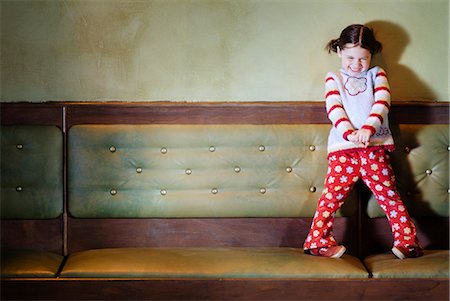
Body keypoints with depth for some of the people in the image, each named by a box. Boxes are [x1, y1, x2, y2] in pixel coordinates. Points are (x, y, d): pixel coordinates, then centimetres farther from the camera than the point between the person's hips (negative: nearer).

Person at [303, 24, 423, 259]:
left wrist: (369, 128, -20)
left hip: (375, 145, 0)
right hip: (343, 147, 0)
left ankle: (407, 242, -2)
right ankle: (317, 241, -5)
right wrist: (349, 133, -19)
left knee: (388, 193, -3)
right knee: (334, 193, -8)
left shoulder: (377, 74, 18)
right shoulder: (333, 79, 17)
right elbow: (334, 108, 0)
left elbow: (382, 102, 0)